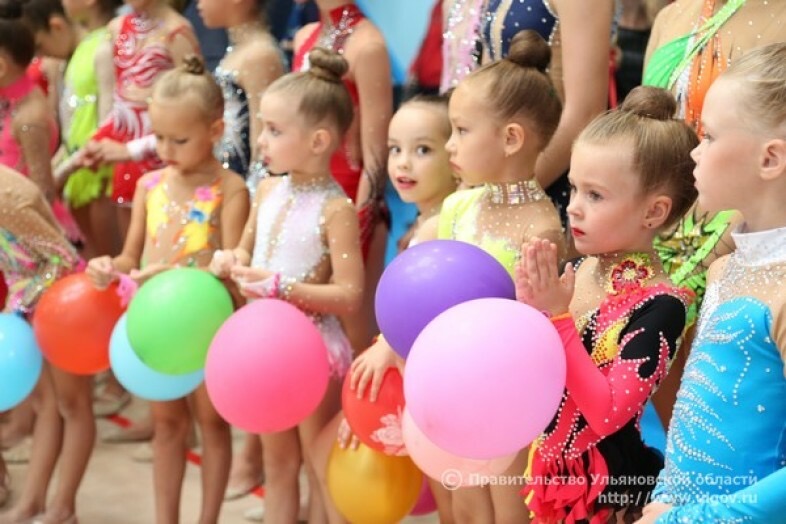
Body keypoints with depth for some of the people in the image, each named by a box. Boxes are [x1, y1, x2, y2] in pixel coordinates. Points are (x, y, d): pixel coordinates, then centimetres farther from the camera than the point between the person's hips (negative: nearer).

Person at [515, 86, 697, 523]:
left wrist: (558, 318, -24)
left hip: (610, 487, -6)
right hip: (555, 471, 6)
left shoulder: (658, 306, -20)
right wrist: (529, 306, -13)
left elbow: (608, 413, -26)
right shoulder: (578, 270, -2)